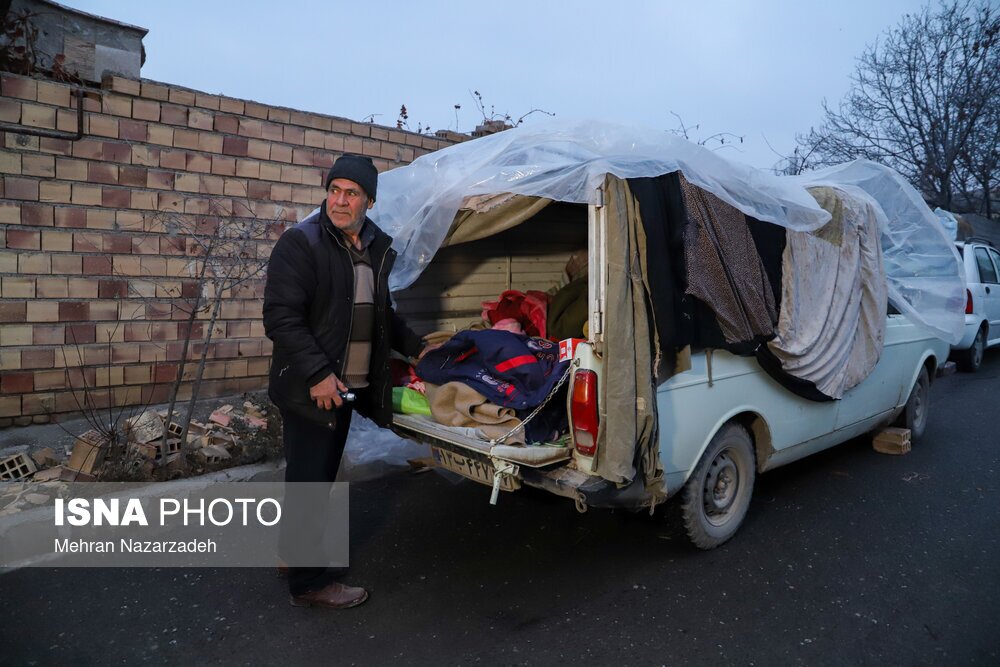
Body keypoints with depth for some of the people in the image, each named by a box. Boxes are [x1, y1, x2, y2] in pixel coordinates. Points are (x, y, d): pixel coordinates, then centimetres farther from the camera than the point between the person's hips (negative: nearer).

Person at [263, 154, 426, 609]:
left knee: (319, 477, 19)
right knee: (309, 481, 2)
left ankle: (294, 554, 38)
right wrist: (318, 374, -24)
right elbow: (281, 317, -18)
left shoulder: (376, 248, 12)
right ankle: (309, 582, 16)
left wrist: (415, 348, 21)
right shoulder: (300, 243, -11)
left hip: (348, 386, 8)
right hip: (311, 388, -7)